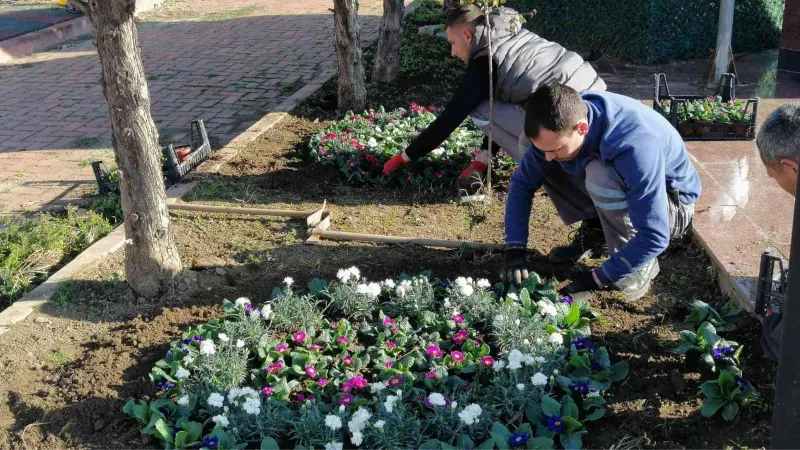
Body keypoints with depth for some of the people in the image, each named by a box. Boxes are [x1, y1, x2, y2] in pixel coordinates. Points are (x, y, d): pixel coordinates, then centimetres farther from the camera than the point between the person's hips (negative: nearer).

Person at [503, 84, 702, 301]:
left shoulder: (634, 146, -38)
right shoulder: (559, 125, -20)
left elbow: (654, 237, -37)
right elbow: (523, 182, -9)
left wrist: (598, 279, -30)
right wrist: (515, 250, -17)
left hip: (672, 206, -6)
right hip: (625, 193, 6)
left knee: (599, 174, -35)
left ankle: (640, 264, -14)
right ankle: (596, 229, 6)